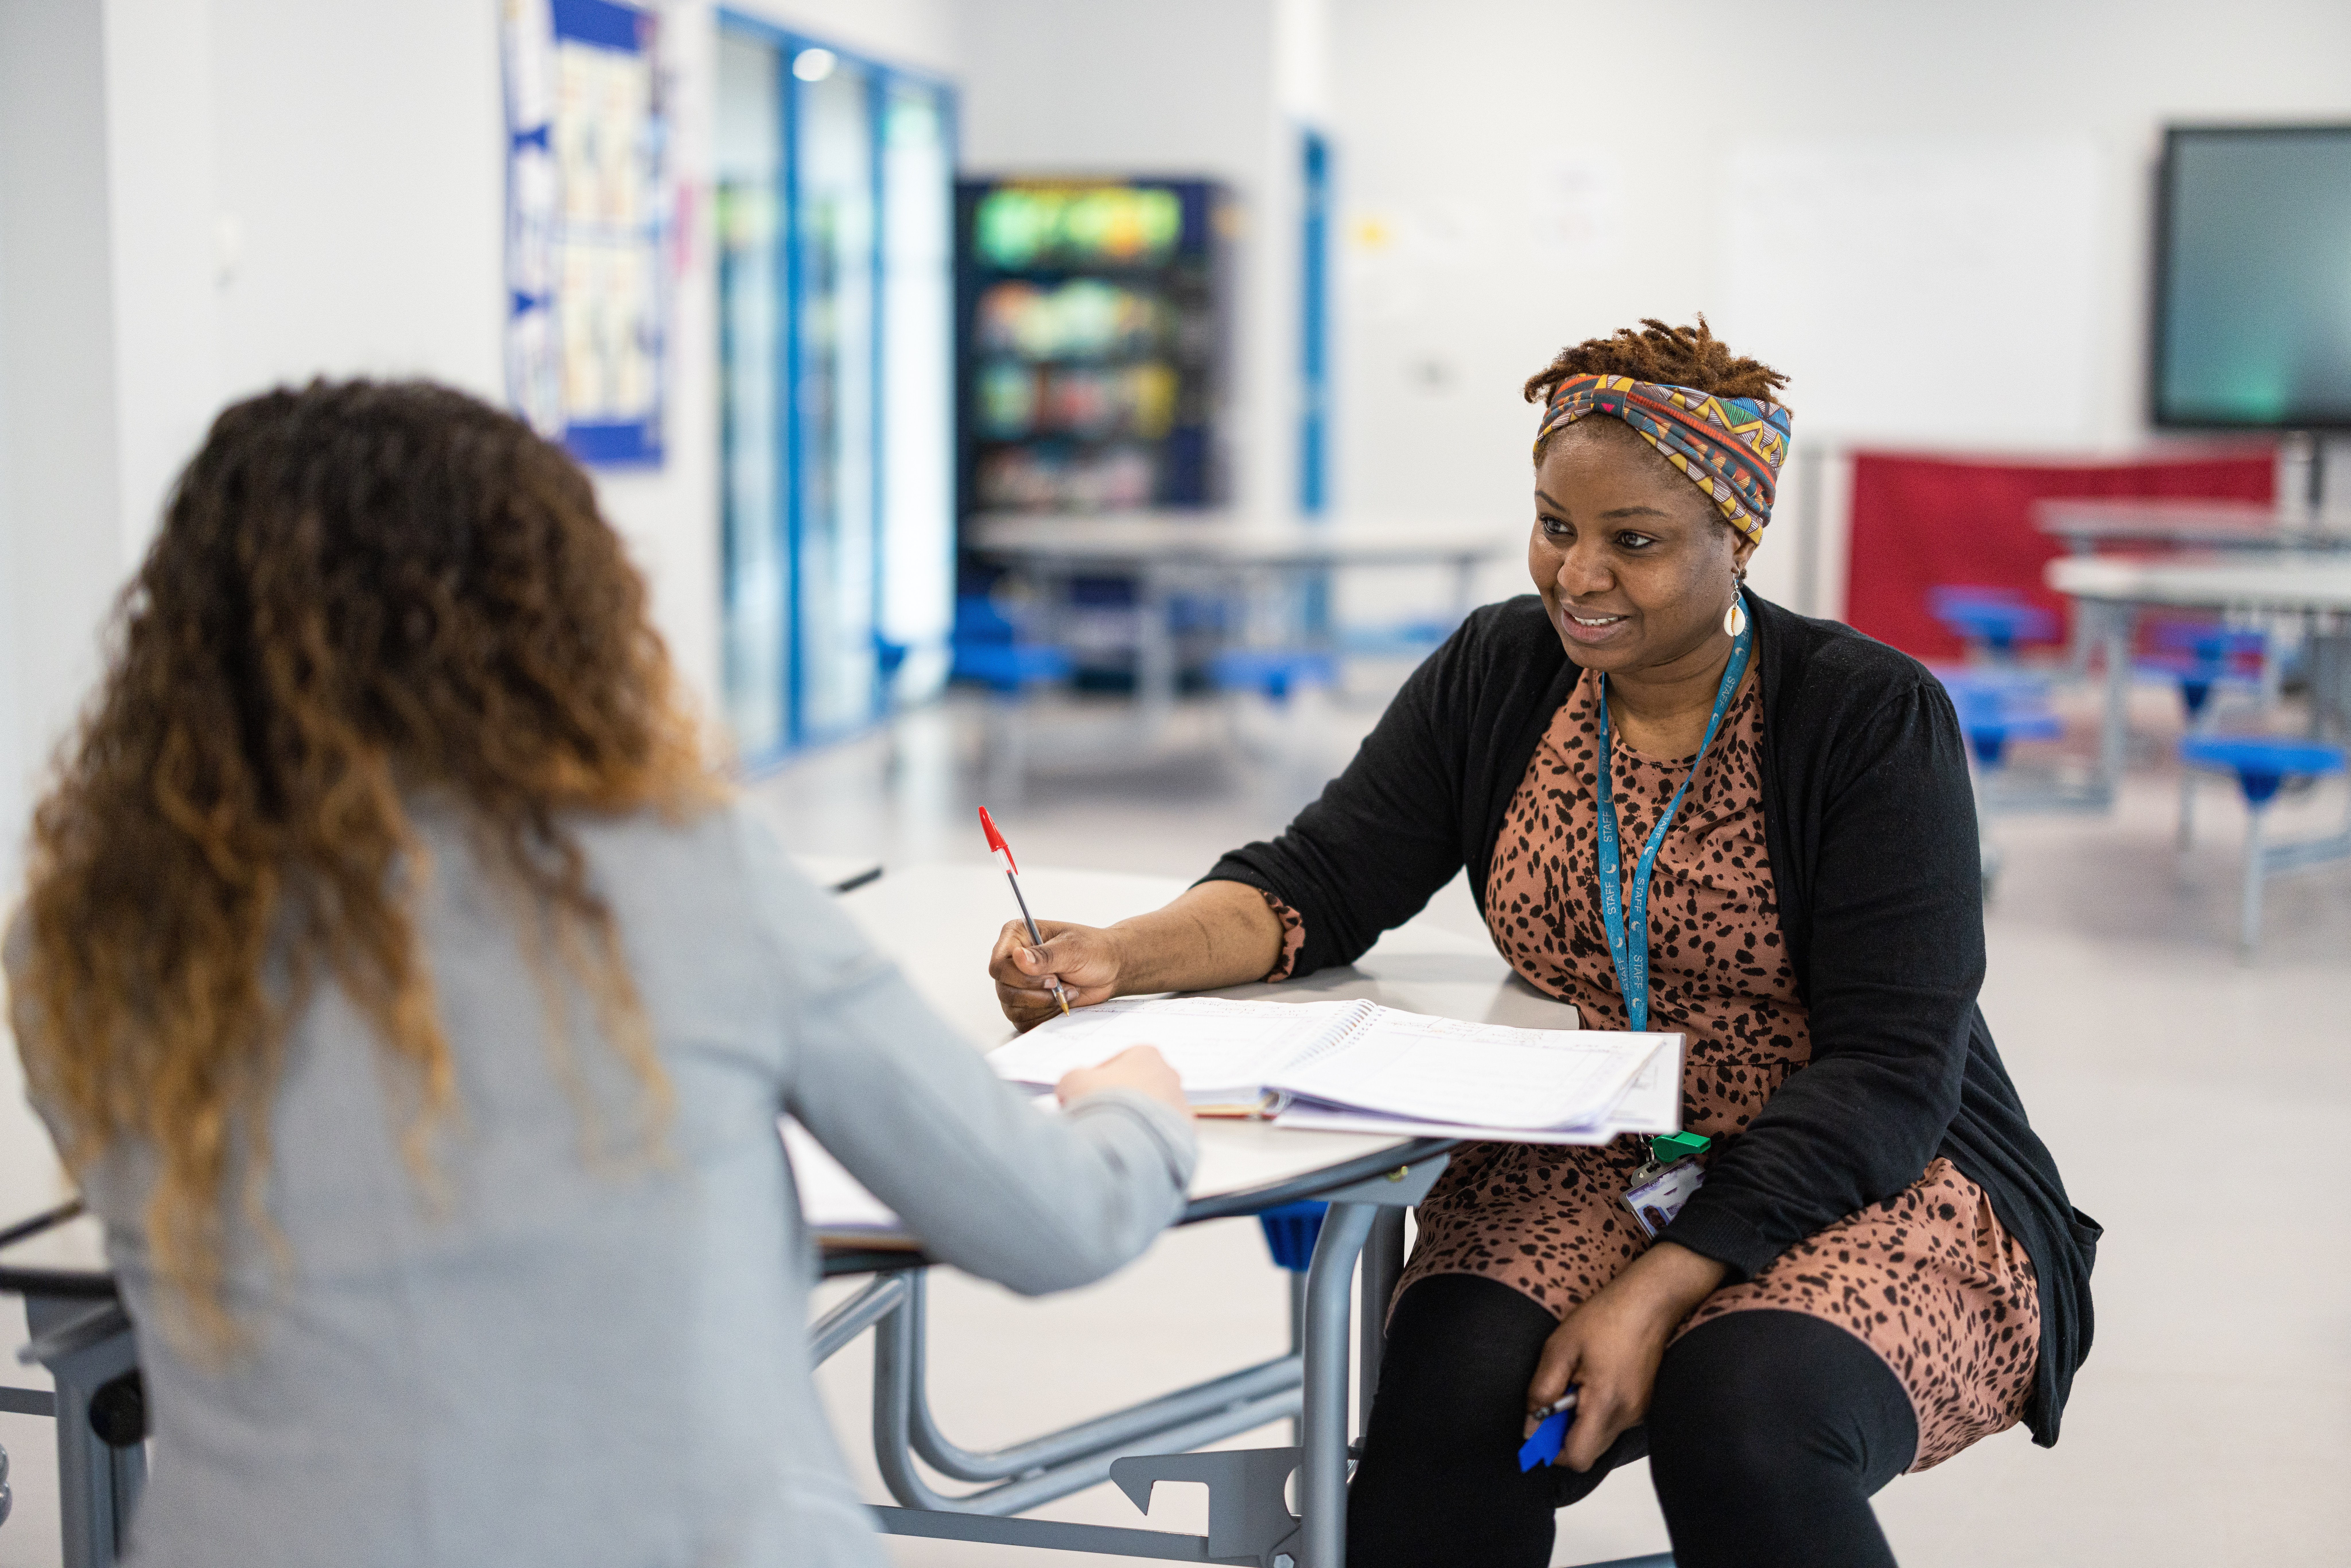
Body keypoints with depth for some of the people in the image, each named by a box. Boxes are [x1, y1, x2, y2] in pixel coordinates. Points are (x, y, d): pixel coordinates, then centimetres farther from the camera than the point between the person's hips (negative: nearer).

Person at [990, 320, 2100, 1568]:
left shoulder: (1874, 718, -11)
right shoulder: (1498, 674, 4)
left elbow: (1889, 1072, -16)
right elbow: (1321, 883, 2)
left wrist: (1662, 1289, -25)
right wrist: (1120, 956, -19)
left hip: (1870, 1186, -3)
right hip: (1582, 1172, 3)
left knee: (1744, 1421, -34)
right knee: (1448, 1397, -27)